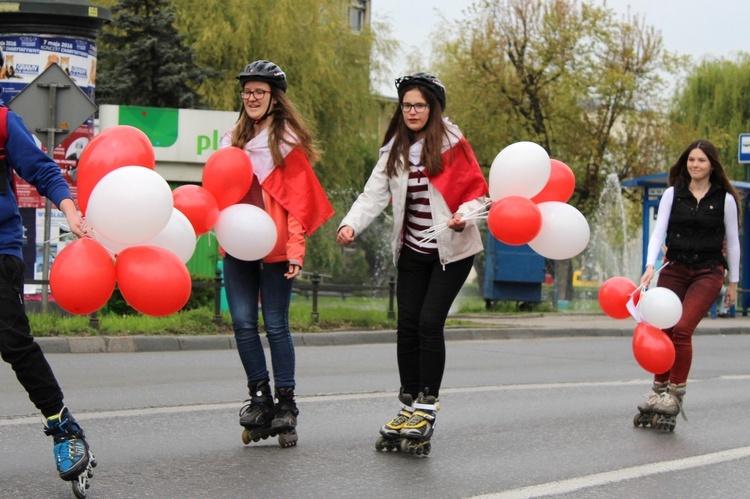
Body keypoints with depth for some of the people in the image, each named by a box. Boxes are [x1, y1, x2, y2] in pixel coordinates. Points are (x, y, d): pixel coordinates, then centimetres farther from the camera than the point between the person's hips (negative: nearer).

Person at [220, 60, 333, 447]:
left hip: (274, 247, -5)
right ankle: (260, 396, 9)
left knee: (275, 325, -3)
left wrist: (296, 249, -13)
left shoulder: (287, 140, -1)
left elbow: (298, 199, -5)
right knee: (243, 322, -1)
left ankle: (285, 403, 5)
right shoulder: (233, 139, 17)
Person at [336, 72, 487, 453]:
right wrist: (350, 224, -21)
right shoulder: (393, 151, 5)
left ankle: (427, 408, -1)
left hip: (451, 249, -5)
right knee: (407, 325, 3)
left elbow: (475, 191, -6)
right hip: (413, 250, 5)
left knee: (429, 323, -12)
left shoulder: (452, 144, -8)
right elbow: (374, 194, -4)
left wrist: (463, 215, -27)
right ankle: (409, 406, 15)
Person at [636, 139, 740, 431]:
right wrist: (650, 266, -17)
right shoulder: (672, 194, 4)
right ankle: (659, 391, 10)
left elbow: (732, 242, 6)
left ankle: (676, 394, -7)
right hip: (675, 269, 3)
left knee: (682, 330, -17)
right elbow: (658, 231, -3)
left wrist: (733, 283, 7)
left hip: (708, 272, -3)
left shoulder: (725, 199, 0)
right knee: (663, 330, -3)